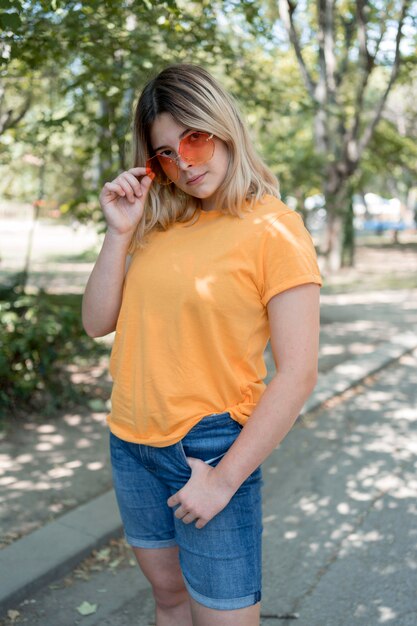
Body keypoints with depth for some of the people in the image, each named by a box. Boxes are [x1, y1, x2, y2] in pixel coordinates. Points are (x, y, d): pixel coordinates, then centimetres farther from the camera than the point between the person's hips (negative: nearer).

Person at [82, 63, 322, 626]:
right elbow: (97, 322, 3)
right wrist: (120, 233, -8)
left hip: (211, 447, -5)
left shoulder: (273, 229, -12)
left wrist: (225, 478, -15)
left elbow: (297, 375, -16)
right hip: (131, 441, 6)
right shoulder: (158, 226, 5)